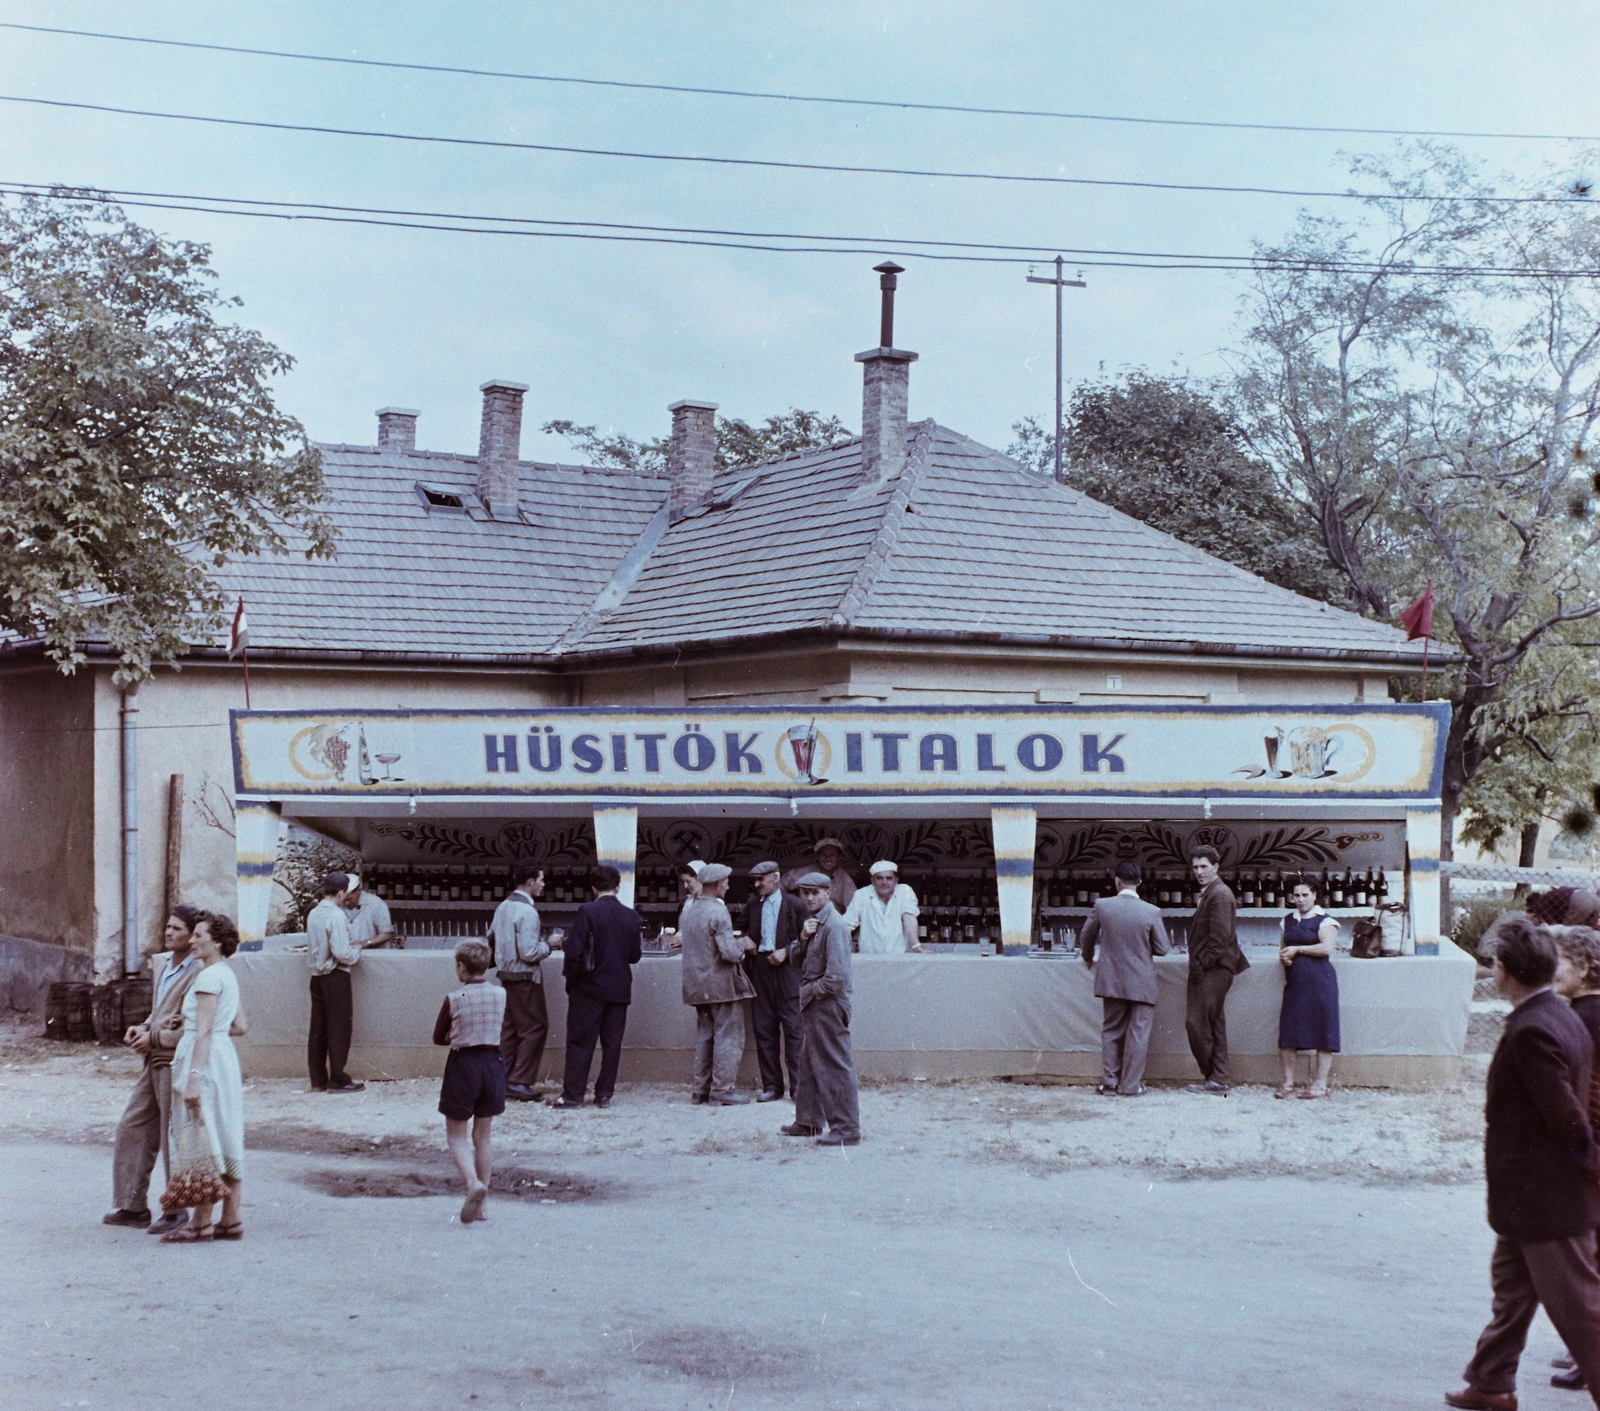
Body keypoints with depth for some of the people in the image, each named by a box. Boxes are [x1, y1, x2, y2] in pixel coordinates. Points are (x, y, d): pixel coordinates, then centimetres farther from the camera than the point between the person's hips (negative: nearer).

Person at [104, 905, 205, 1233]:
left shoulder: (199, 974, -18)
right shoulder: (161, 963, 11)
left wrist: (153, 1038, -15)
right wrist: (142, 1029, 5)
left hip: (177, 1063, -9)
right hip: (154, 1061, 9)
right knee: (132, 1129, 13)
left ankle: (177, 1211, 13)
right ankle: (134, 1206, 22)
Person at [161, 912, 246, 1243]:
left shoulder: (209, 976, -14)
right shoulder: (228, 974, 16)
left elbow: (205, 1032, -20)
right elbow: (239, 1027, 19)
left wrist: (193, 1076, -23)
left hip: (206, 1060, -10)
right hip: (226, 1057, 10)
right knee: (225, 1141, 10)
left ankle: (201, 1224, -2)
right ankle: (230, 1221, 13)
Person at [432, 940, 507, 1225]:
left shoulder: (454, 1000, -12)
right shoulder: (501, 995, -2)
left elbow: (438, 1038, 0)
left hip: (462, 1065, -4)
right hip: (493, 1064, 4)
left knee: (456, 1137, 6)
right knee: (482, 1137, 13)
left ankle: (474, 1184, -20)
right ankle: (479, 1206, 15)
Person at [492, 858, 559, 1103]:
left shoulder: (503, 907, 7)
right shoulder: (527, 912, -19)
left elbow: (491, 936, 17)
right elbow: (529, 953, -23)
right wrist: (549, 944, -7)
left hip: (506, 976, 9)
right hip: (525, 978, -9)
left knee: (511, 1028, 15)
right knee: (536, 1027, -1)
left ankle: (502, 1079, 17)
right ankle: (519, 1082, -3)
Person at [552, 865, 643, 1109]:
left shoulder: (588, 912, -11)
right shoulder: (632, 916, 1)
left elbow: (575, 950, -14)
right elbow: (635, 955, 5)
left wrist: (571, 979, -1)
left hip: (589, 988, -4)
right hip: (619, 988, 4)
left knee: (580, 1042, 1)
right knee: (612, 1042, 8)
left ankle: (573, 1094, 0)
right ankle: (604, 1094, 10)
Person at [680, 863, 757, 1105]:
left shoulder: (689, 910, 8)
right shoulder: (718, 912, -18)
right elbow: (730, 953, -23)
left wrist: (736, 941, 18)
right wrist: (742, 944, -2)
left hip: (697, 984, 8)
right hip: (722, 985, -8)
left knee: (704, 1036, 15)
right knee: (728, 1037, 1)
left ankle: (701, 1089, 18)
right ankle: (723, 1090, 2)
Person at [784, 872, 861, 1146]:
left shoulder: (833, 925, -17)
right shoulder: (813, 921, 13)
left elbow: (836, 976, -23)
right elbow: (800, 961, 13)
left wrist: (811, 991, -10)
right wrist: (803, 938, -5)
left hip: (828, 1004, -10)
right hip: (812, 1004, 10)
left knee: (836, 1066, -5)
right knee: (810, 1064, 18)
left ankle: (846, 1129, -1)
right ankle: (808, 1121, 29)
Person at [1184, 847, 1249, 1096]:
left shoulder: (1219, 894, -13)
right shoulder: (1208, 893, 19)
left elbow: (1219, 937, -19)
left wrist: (1201, 965, -16)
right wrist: (1198, 965, 14)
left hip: (1213, 970, -11)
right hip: (1208, 970, 11)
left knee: (1197, 1021, -10)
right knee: (1213, 1024, 10)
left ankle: (1213, 1079, -3)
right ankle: (1217, 1080, 13)